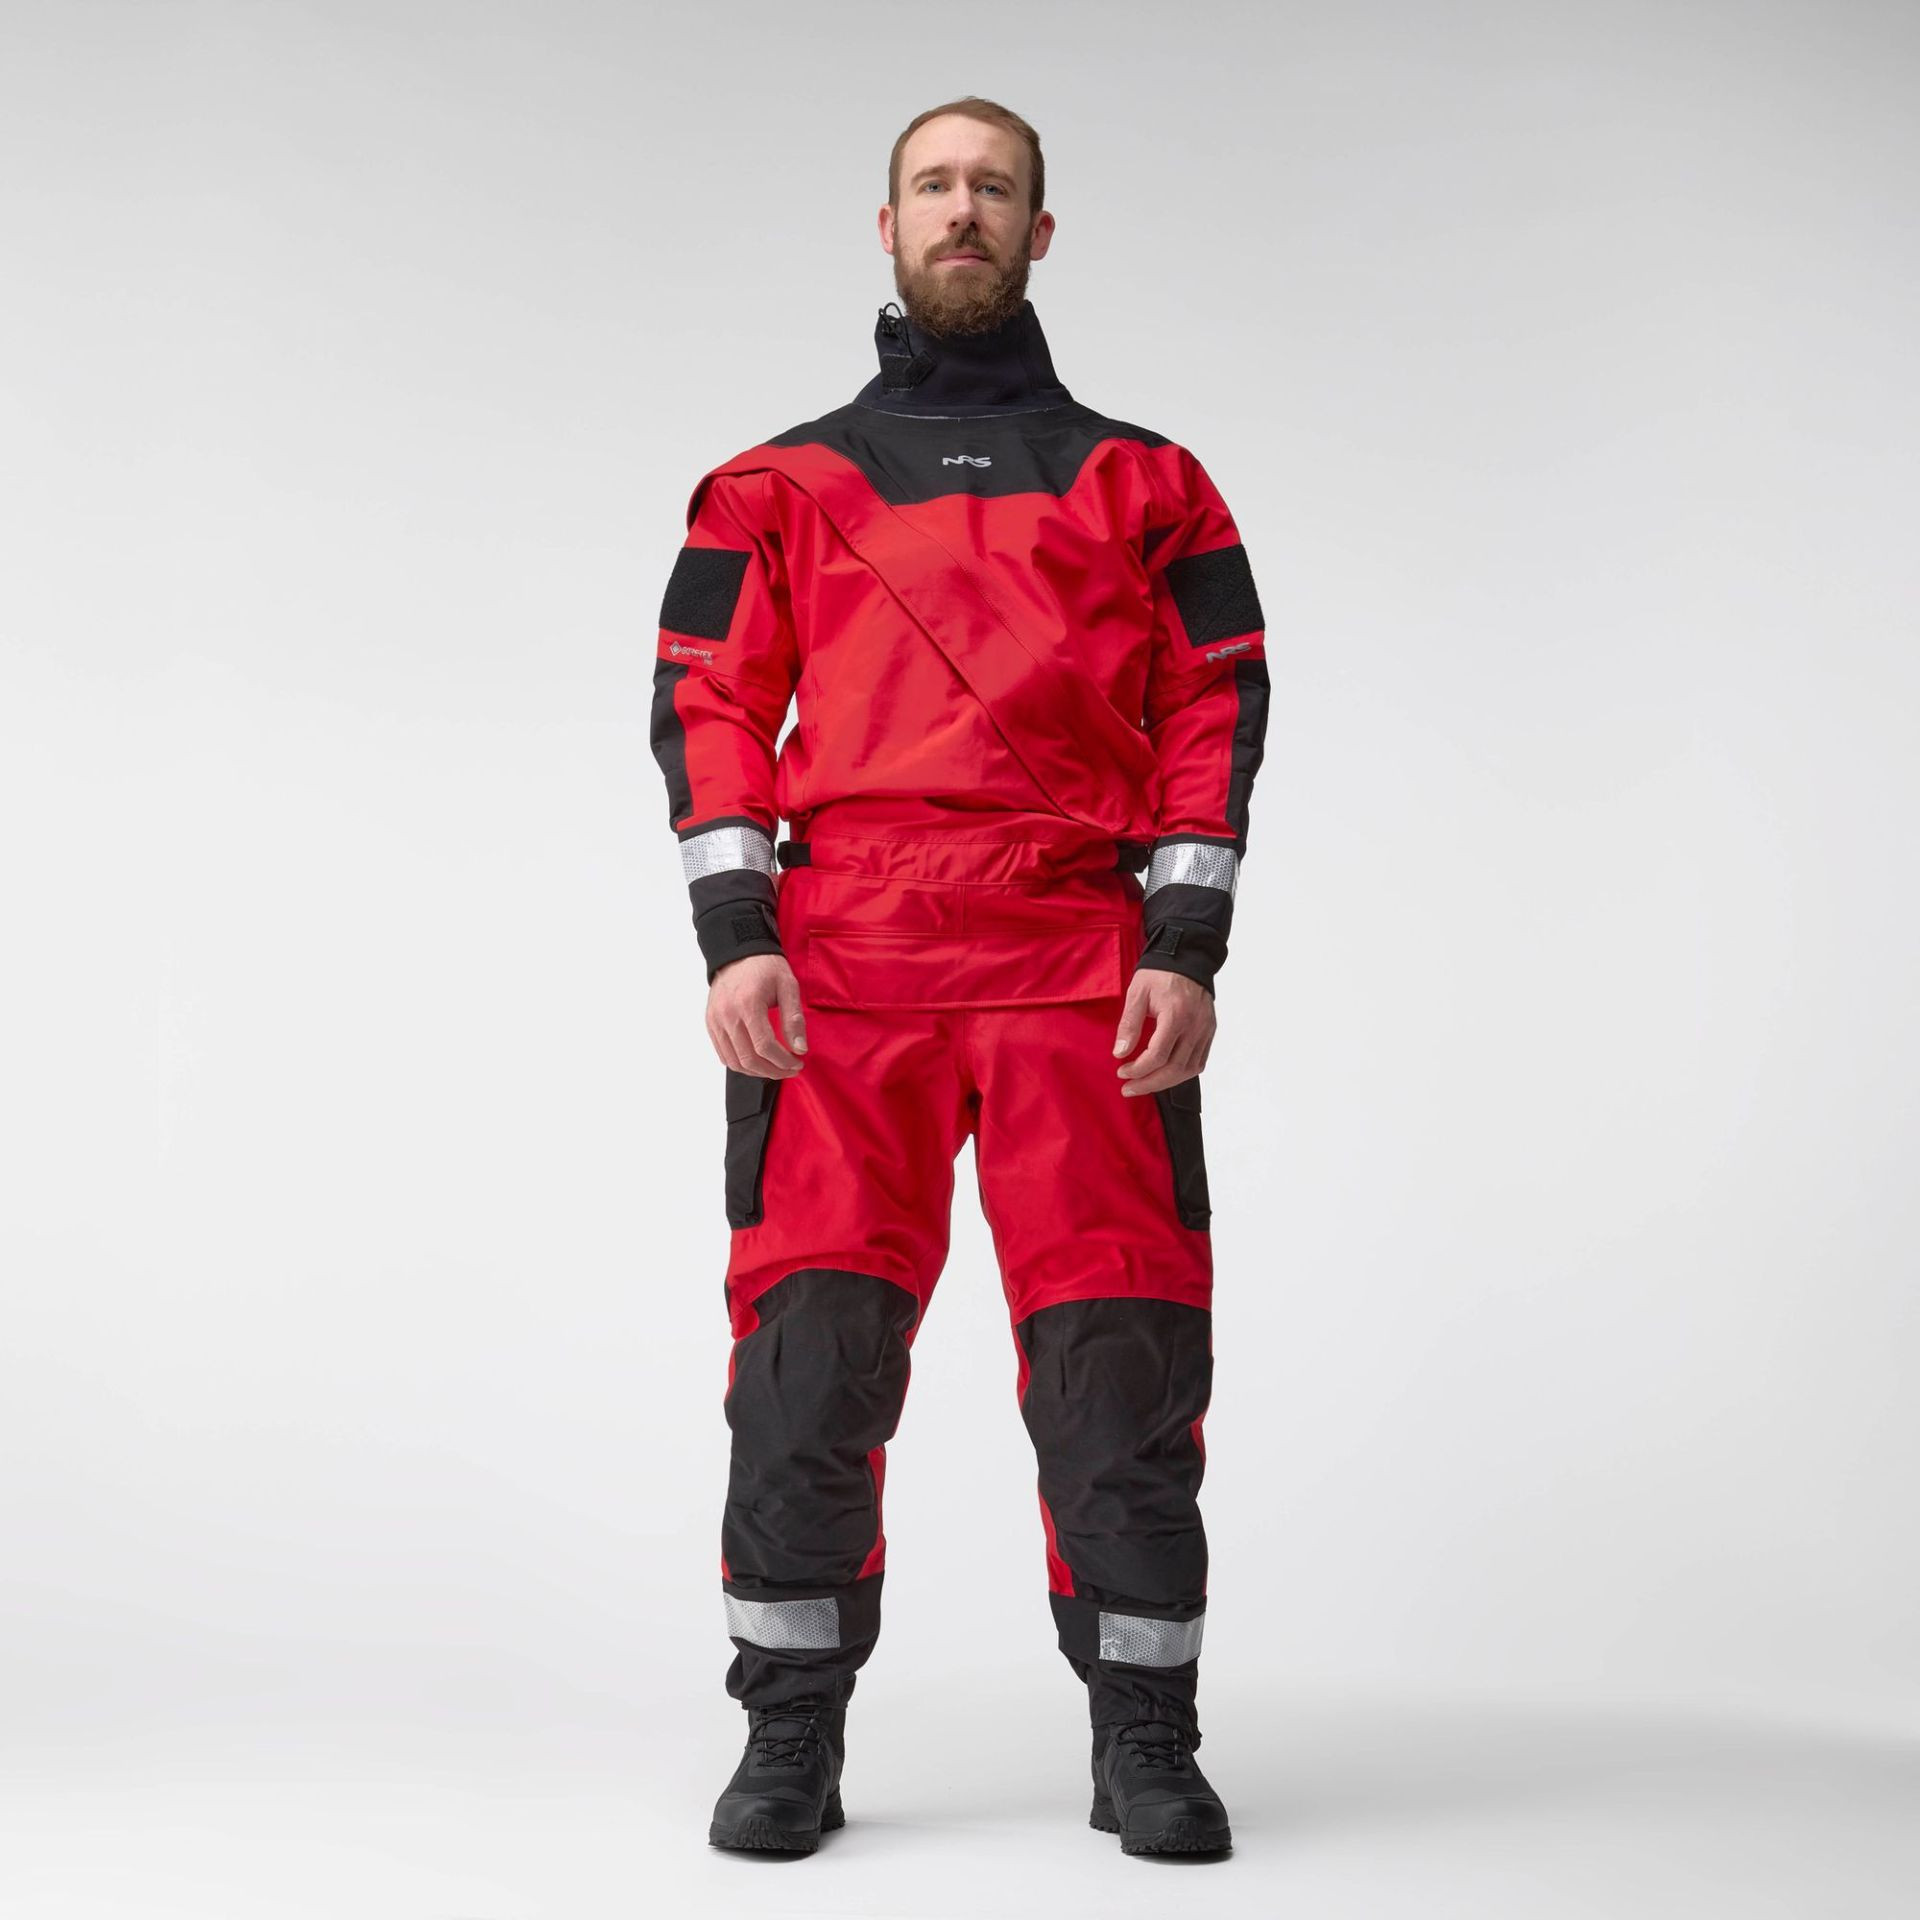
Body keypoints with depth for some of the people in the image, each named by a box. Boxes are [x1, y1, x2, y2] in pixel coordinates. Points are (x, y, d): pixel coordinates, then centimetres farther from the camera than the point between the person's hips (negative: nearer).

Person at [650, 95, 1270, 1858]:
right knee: (810, 1349, -3)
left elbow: (1219, 705, 10)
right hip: (838, 969, 0)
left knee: (1118, 1357, -2)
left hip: (1084, 970, 0)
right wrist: (733, 937, -4)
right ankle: (792, 1742, 10)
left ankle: (1145, 1741, 11)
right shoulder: (782, 482, 18)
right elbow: (709, 703, 10)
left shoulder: (1141, 480, 17)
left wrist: (1188, 951, -2)